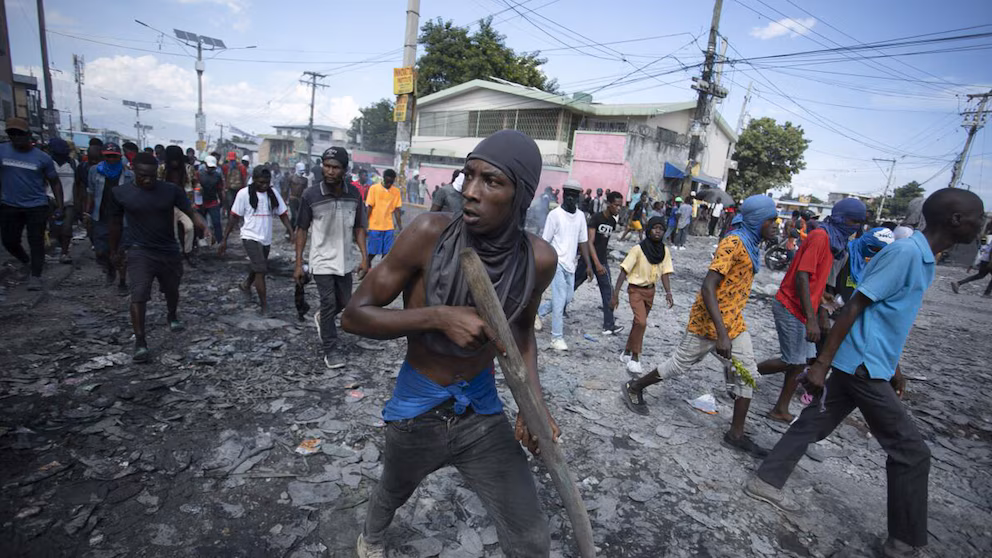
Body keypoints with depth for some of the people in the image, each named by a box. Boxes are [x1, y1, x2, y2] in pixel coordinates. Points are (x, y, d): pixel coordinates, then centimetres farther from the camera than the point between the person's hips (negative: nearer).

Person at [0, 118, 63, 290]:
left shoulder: (43, 157, -4)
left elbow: (55, 182, 3)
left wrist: (59, 205, -2)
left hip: (36, 206, -3)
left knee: (36, 242, -1)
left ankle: (35, 276, 7)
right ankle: (27, 262, 39)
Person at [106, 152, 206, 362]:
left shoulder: (171, 190, -8)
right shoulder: (119, 193, -7)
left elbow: (191, 213, -11)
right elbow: (116, 223, 5)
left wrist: (206, 228, -33)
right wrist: (114, 251, 13)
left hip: (169, 250, 2)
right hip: (140, 252, -2)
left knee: (172, 290, 21)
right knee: (138, 296, -13)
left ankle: (172, 317, 50)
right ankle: (140, 342, -6)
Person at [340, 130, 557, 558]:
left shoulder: (538, 259, -16)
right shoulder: (431, 233, -24)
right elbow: (354, 315, -19)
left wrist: (534, 401, -9)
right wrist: (438, 317, -33)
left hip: (483, 413, 1)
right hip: (415, 411, -1)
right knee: (392, 494, 30)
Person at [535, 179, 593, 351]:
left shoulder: (580, 215, 8)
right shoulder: (555, 214, -9)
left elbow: (583, 242, 11)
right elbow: (545, 241, -7)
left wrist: (588, 265, 7)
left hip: (570, 264, 7)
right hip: (557, 262, -6)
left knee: (567, 298, 12)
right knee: (560, 300, -8)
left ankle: (538, 312, 33)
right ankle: (557, 338, 3)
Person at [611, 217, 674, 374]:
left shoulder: (665, 251, -2)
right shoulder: (638, 249, -17)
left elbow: (664, 273, 1)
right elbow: (624, 272, -17)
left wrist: (668, 293, -14)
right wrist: (615, 294, -20)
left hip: (650, 290, 5)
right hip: (636, 290, -5)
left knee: (639, 322, 14)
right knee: (641, 322, -18)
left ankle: (627, 353, 31)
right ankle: (635, 358, -2)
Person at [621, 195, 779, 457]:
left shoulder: (750, 244, 8)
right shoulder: (733, 243, -21)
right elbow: (707, 287, -29)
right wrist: (721, 333, -34)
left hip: (733, 323, 9)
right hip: (708, 323, -9)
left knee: (747, 374, 9)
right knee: (680, 364, 5)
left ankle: (736, 433, 20)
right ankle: (634, 387, 26)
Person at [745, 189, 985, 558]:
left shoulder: (925, 260, 13)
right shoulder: (906, 252, -17)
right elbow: (854, 308, -20)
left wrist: (893, 367, 26)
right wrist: (822, 363, -21)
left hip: (867, 366, 9)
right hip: (863, 367, -9)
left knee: (814, 423, 13)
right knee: (911, 452, 2)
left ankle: (766, 482, 24)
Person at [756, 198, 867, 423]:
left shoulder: (832, 240, 15)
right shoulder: (820, 236, -15)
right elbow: (802, 276, -23)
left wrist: (821, 314, 21)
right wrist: (811, 319, -26)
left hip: (801, 310, 10)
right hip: (791, 308, -10)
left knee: (804, 360, 10)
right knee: (793, 362, -7)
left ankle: (781, 410, 18)